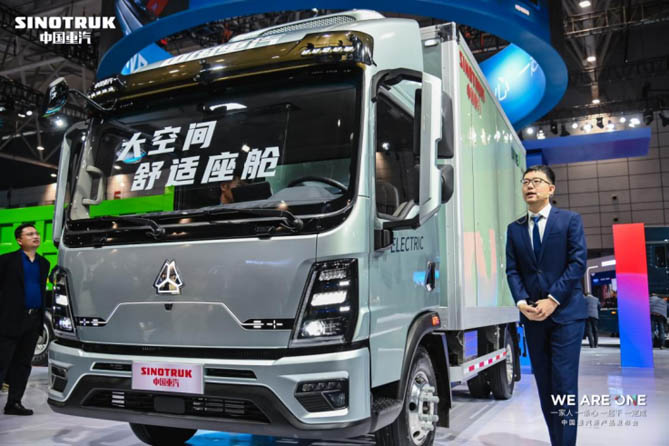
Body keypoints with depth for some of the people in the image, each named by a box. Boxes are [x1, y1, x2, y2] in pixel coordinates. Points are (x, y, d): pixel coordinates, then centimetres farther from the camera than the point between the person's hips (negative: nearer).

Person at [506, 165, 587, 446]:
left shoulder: (570, 220, 2)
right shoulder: (514, 229, 12)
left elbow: (578, 262, -7)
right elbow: (512, 270, 5)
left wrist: (552, 300, -15)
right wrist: (522, 302, -11)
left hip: (565, 313, -4)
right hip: (532, 316, 4)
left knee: (564, 384, -6)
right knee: (544, 385, 8)